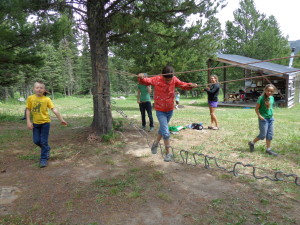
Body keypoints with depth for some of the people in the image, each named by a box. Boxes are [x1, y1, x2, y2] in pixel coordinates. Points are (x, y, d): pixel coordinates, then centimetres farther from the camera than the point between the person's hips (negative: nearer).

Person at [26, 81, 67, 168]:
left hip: (45, 122, -3)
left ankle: (43, 159, 14)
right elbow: (28, 110, 1)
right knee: (36, 141, 8)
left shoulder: (47, 99, -11)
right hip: (35, 123, 3)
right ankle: (47, 149, 38)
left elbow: (54, 110, -13)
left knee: (43, 142, 1)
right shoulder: (30, 98, -4)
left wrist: (61, 120, -15)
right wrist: (28, 122, -4)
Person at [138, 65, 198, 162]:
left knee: (162, 129, 22)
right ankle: (168, 153, 6)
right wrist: (141, 78, -36)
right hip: (160, 111, -4)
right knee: (166, 132, -10)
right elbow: (145, 81, -13)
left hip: (170, 110, 4)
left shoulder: (174, 80, -9)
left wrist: (191, 85, -23)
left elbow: (183, 85, -2)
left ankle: (155, 143, 46)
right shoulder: (156, 79, -16)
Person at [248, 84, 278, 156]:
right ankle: (252, 143, 21)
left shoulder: (272, 98, 5)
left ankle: (268, 149, 20)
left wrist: (271, 115, 9)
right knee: (263, 135, -1)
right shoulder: (261, 98, -14)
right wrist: (259, 116, -20)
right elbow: (256, 109, -11)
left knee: (270, 135, 9)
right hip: (263, 119, -7)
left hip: (270, 118, 7)